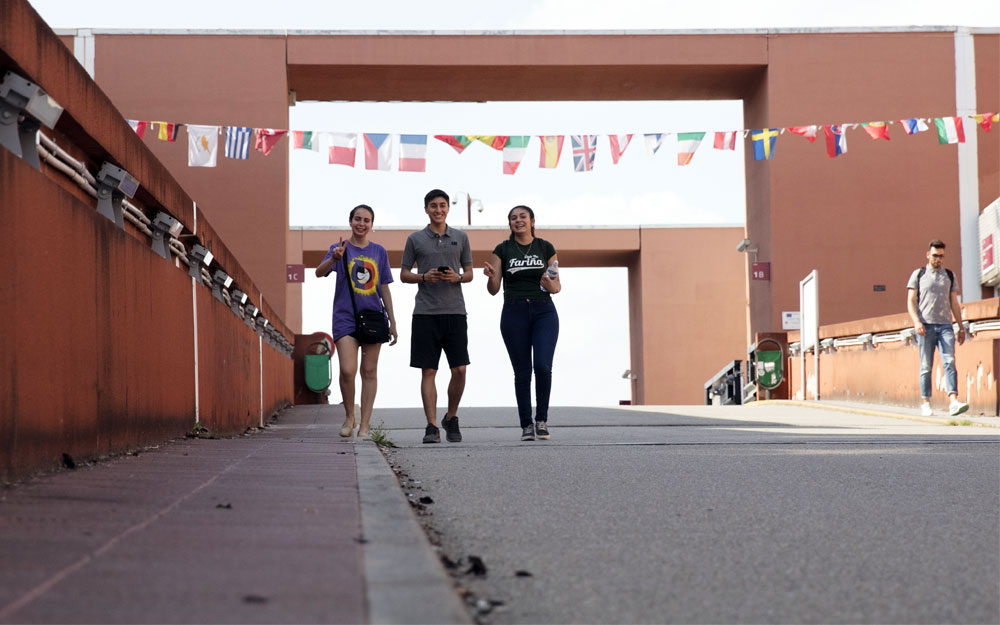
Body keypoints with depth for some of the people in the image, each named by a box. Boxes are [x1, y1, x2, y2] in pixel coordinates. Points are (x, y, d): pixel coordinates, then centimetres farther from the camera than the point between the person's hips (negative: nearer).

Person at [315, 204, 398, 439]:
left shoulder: (379, 252, 10)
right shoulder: (340, 249, 3)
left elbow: (384, 289, 13)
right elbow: (320, 272, -14)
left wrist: (392, 321, 10)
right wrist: (334, 258, -34)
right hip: (345, 316, -2)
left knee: (369, 371, 2)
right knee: (347, 370, -13)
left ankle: (364, 425, 6)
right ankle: (349, 416, 10)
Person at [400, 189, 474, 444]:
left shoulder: (460, 237, 12)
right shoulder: (415, 239, 7)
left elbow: (469, 273, 16)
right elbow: (404, 274, 10)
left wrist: (457, 277, -7)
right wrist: (424, 277, -9)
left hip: (455, 311, 1)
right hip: (425, 313, -1)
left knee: (459, 370, -4)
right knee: (428, 371, -2)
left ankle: (451, 418, 16)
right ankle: (432, 426, 0)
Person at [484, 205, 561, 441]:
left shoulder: (546, 248, 6)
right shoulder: (502, 250, 6)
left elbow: (557, 286, 8)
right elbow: (494, 289, 4)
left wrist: (551, 285, -15)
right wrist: (490, 276, -18)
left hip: (544, 311, 0)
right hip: (514, 313, 0)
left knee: (543, 366, -15)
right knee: (522, 371, 0)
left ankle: (542, 420, 1)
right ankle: (526, 425, 9)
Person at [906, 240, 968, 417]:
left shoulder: (949, 275, 16)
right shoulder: (918, 274, 8)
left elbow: (954, 303, 18)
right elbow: (911, 301, 2)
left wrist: (961, 327, 13)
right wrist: (916, 321, -13)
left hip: (945, 325, 2)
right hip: (926, 325, -2)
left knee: (949, 362, -13)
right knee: (926, 366, 0)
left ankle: (953, 402, -23)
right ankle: (926, 403, 7)